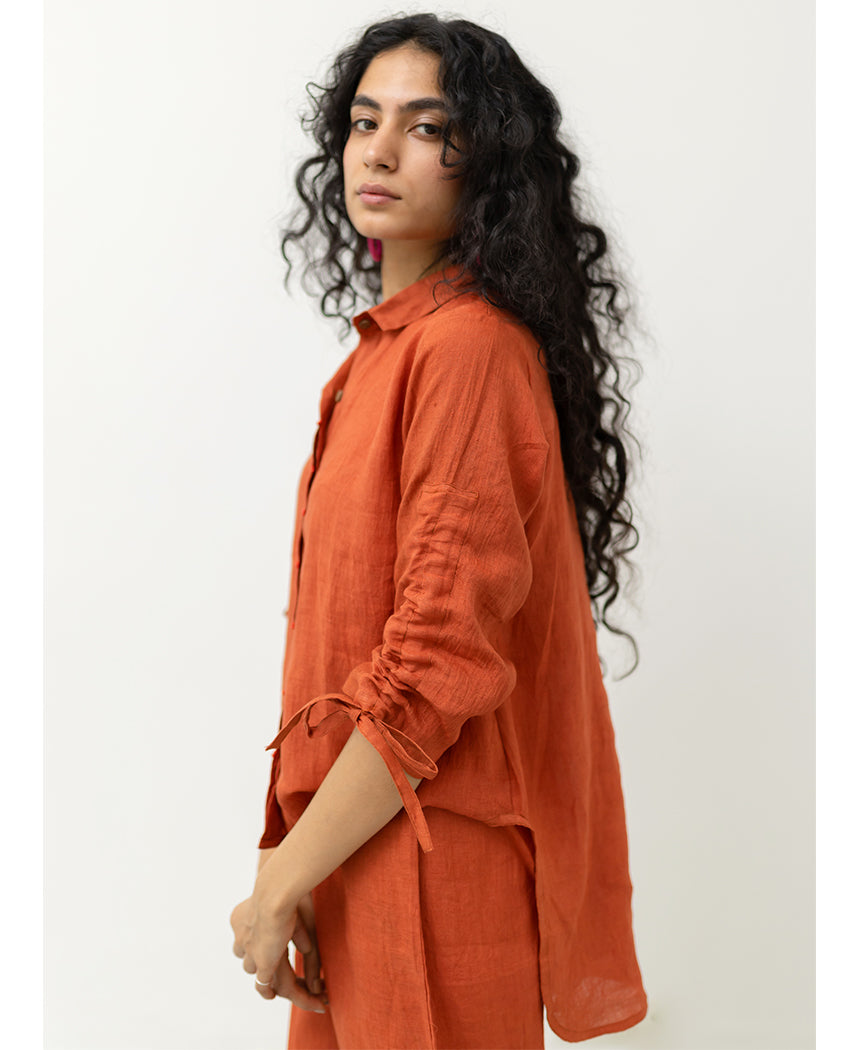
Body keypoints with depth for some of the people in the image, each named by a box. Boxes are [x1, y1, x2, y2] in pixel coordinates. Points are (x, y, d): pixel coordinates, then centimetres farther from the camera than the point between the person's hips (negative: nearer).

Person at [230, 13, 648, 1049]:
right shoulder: (392, 342, 11)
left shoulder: (466, 346, -18)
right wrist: (297, 856, 14)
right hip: (361, 834, 9)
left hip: (431, 856, -9)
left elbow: (440, 665, -23)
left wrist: (283, 886, -15)